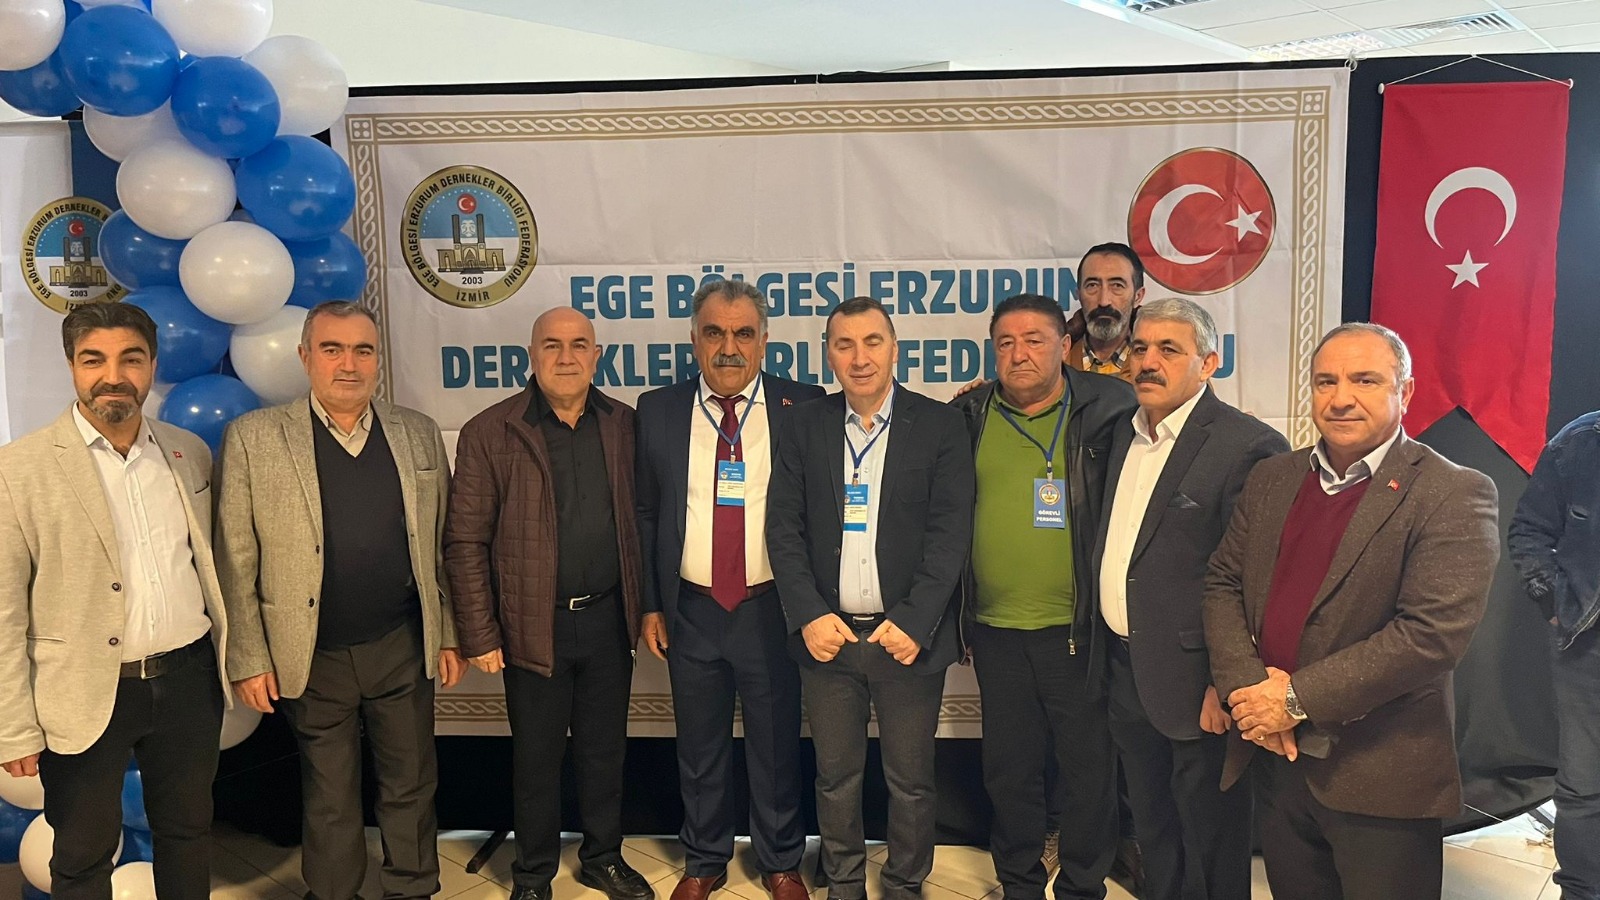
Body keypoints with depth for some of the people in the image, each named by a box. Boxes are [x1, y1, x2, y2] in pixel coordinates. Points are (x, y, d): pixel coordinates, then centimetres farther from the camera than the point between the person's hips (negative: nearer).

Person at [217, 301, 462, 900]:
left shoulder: (419, 434, 3)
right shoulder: (253, 438, -6)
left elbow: (440, 545, 7)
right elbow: (235, 562, -5)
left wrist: (449, 635, 6)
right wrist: (249, 659, -6)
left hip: (404, 648, 2)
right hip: (313, 659, -2)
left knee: (411, 785, 15)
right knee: (328, 799, 15)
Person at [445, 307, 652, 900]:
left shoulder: (623, 425, 3)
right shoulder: (490, 434, -8)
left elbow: (639, 520, 8)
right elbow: (466, 543, -7)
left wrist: (645, 604, 4)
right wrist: (480, 635, -9)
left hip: (609, 617, 3)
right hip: (535, 625, -3)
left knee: (605, 749, 17)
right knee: (536, 757, 12)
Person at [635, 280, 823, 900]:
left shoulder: (802, 407, -4)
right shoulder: (658, 411, 2)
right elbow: (644, 513, 6)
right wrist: (650, 604, 4)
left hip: (772, 610, -1)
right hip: (691, 612, 2)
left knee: (776, 748, 13)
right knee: (699, 749, 16)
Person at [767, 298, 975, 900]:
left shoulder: (940, 426, -3)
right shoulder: (804, 427, 4)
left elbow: (950, 531, -8)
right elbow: (784, 528, 2)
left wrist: (914, 622, -15)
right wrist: (809, 616, -9)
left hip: (908, 634, -2)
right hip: (827, 634, 2)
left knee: (911, 780, 11)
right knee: (835, 776, 14)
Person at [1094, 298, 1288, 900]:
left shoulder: (1249, 447, -16)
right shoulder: (1122, 433, 9)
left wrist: (1226, 684, -19)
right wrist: (1108, 656, 10)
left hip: (1193, 681, -7)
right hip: (1125, 670, 7)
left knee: (1210, 849, 10)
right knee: (1153, 831, 22)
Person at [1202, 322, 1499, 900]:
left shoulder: (1452, 495, -11)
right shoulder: (1271, 479, 8)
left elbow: (1434, 633, -20)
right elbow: (1222, 584, 8)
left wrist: (1298, 698, -19)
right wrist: (1246, 687, -9)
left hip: (1379, 778, -5)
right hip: (1275, 761, 5)